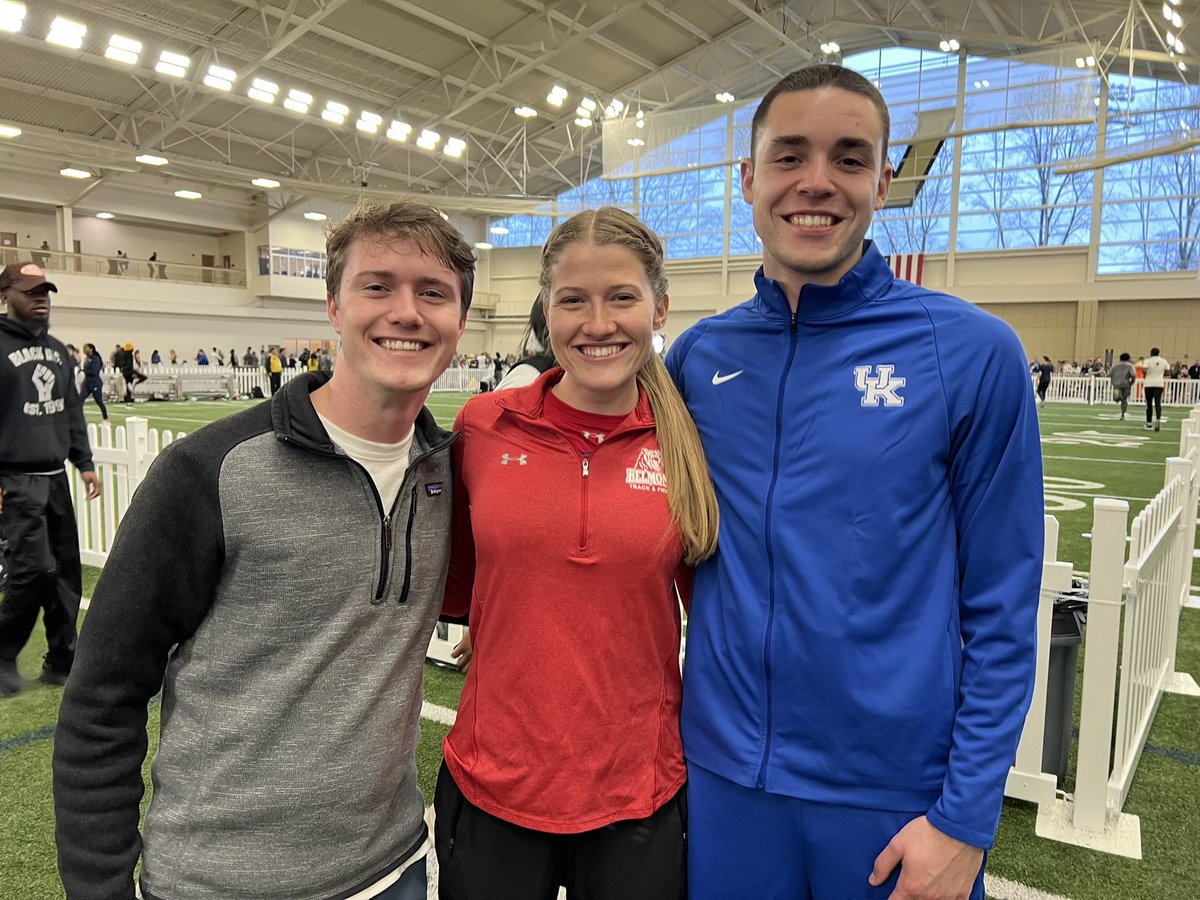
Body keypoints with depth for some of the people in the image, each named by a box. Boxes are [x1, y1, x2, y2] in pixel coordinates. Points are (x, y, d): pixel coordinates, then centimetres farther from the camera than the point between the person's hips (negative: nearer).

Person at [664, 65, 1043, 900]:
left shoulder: (973, 352, -10)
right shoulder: (696, 354, -2)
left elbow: (1001, 607, -7)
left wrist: (966, 817, -8)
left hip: (897, 796, -2)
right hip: (722, 776, 3)